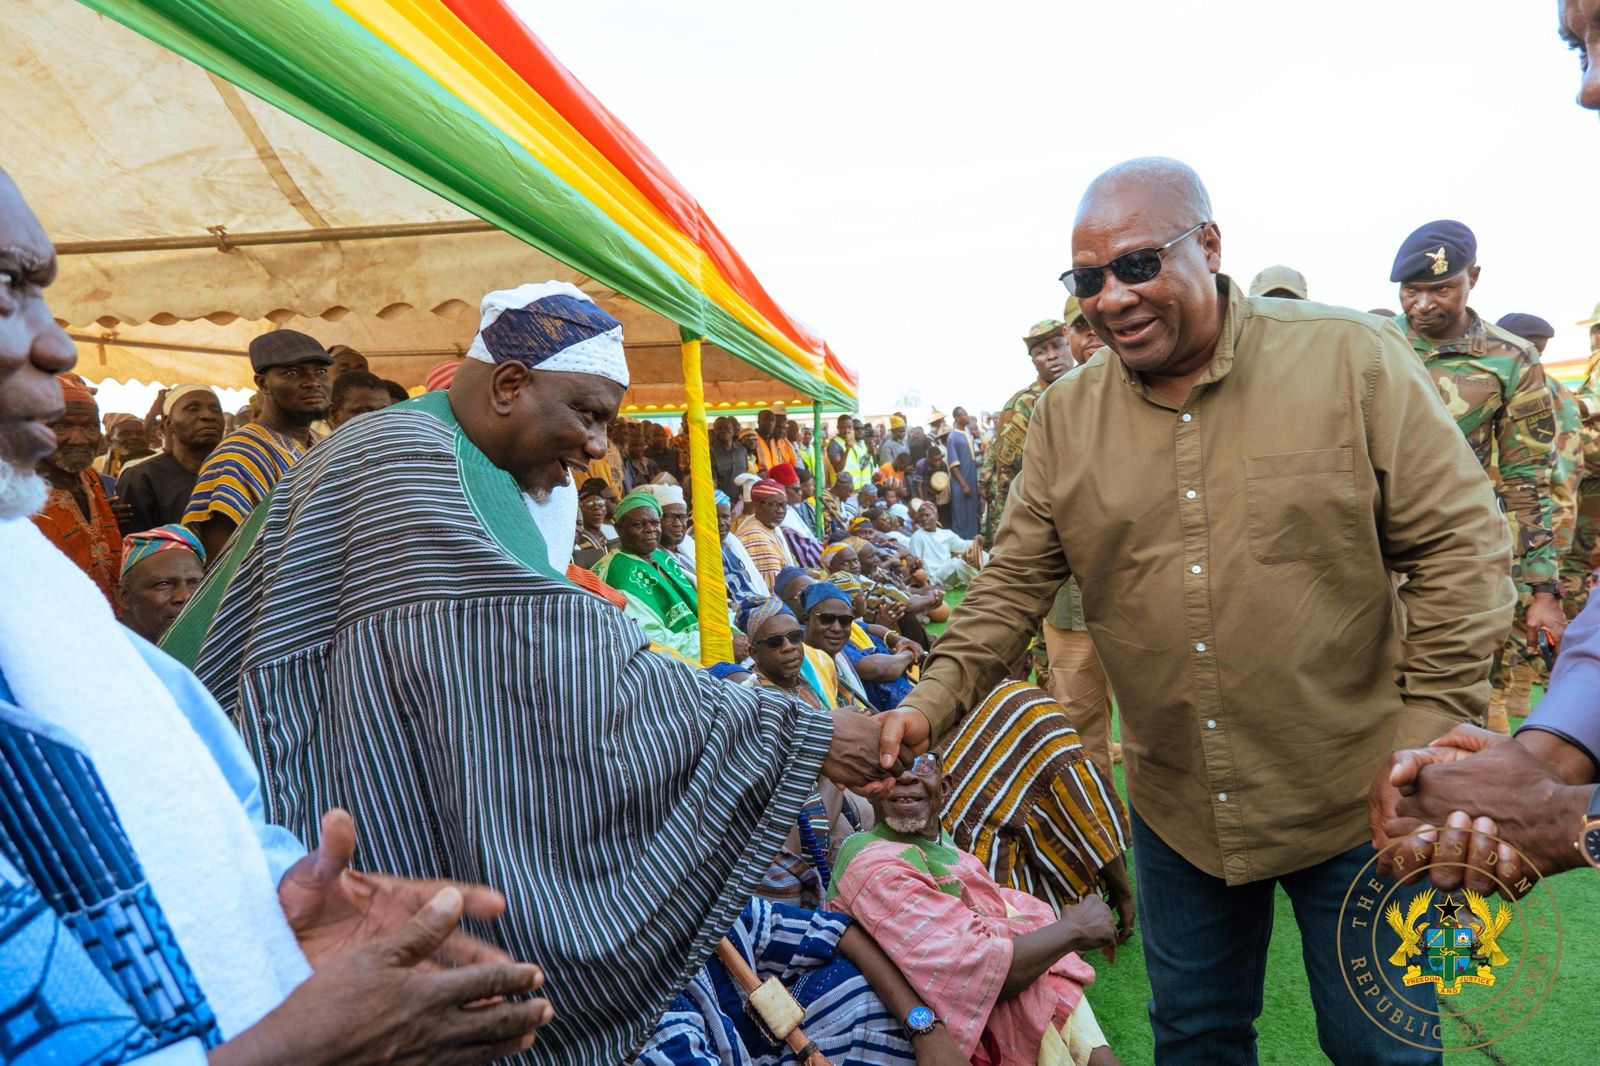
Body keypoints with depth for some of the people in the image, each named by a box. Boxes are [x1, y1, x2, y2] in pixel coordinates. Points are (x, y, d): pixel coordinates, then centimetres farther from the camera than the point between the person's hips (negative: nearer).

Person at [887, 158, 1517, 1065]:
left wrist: (1430, 736, -12)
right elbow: (1015, 581, -1)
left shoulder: (1355, 358, -10)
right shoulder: (1065, 414, -2)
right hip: (1177, 809, 3)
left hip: (1354, 802, -2)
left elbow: (1460, 545, -8)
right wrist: (934, 699, -12)